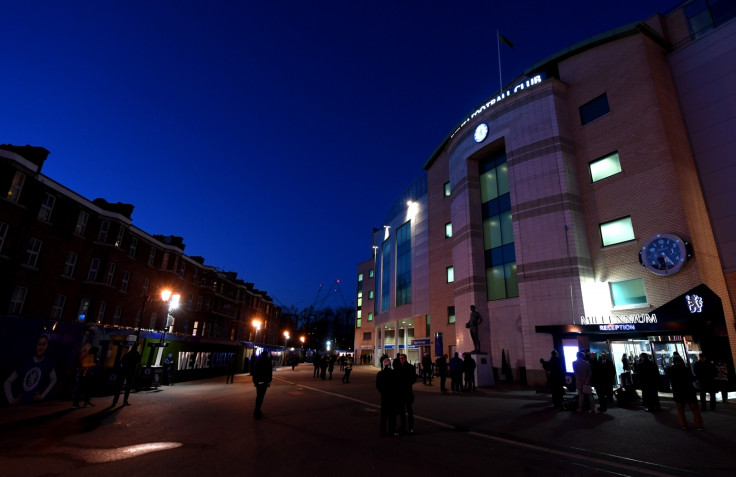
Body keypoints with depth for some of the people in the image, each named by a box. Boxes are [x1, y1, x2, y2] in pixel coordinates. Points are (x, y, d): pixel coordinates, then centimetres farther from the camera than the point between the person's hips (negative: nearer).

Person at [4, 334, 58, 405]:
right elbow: (7, 382, 13)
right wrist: (11, 400, 2)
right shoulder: (26, 362, 8)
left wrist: (42, 396, -12)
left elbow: (54, 380, -5)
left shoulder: (48, 362, 0)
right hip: (20, 403, 3)